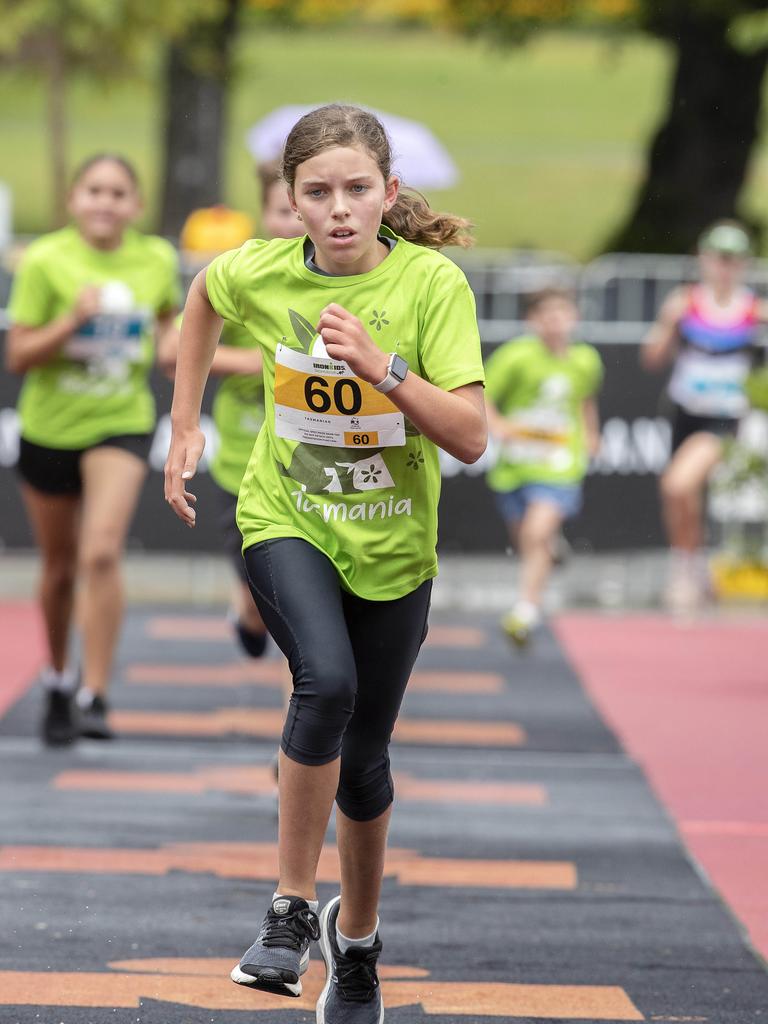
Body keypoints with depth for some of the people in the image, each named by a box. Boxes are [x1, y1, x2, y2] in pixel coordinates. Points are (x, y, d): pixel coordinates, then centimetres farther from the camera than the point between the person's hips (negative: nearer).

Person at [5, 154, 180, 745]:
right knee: (60, 567, 13)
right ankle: (58, 680, 37)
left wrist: (171, 338, -5)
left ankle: (95, 697, -17)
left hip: (121, 425, 0)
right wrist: (72, 322, -26)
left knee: (102, 553, -20)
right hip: (49, 426, 0)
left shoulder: (157, 260, -4)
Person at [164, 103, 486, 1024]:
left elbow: (471, 438, -21)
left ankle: (357, 932, 36)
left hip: (391, 544, 0)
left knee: (362, 759, 9)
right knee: (326, 681, -30)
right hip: (286, 522, 0)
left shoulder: (432, 283, -17)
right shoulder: (261, 273, -10)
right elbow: (203, 296, 15)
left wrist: (383, 367, -33)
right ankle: (291, 908, -17)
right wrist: (185, 427, 13)